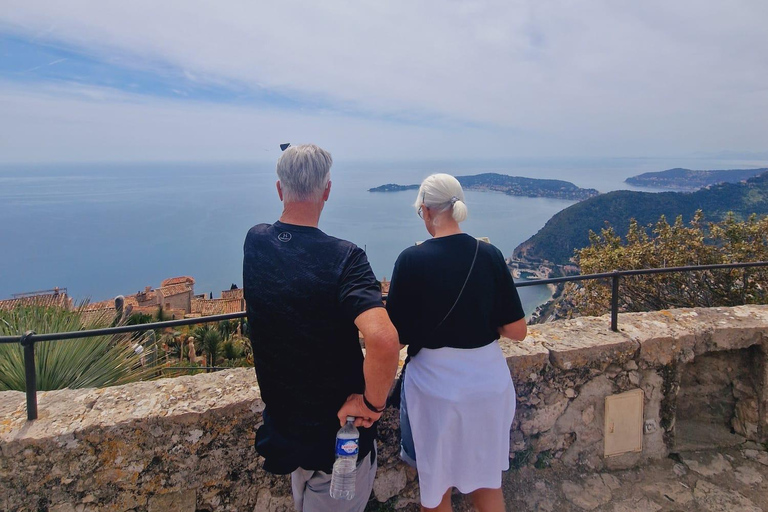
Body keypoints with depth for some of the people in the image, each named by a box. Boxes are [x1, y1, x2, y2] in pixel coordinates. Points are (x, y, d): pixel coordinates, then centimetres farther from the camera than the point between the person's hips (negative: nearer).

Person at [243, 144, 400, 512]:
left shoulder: (254, 243, -8)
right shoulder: (343, 258, -27)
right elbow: (383, 339, -39)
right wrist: (373, 403, -26)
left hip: (280, 422, 6)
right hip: (336, 431, -5)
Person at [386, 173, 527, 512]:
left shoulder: (412, 260, -14)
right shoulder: (489, 255, -6)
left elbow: (397, 337, -9)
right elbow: (517, 331, -2)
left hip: (436, 385, -3)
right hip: (488, 383, 3)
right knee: (488, 482, 25)